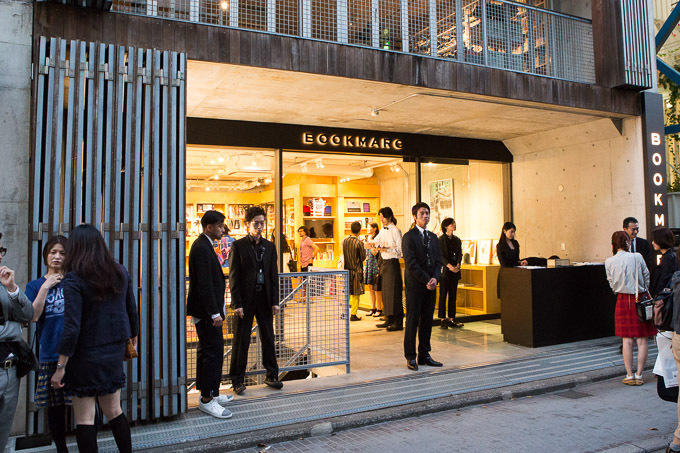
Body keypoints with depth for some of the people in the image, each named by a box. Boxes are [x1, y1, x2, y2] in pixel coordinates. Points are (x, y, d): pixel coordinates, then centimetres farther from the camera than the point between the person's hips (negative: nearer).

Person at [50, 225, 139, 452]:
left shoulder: (73, 279, -15)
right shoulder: (121, 272, 1)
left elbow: (72, 328, -18)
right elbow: (132, 311, 8)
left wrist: (61, 367, -12)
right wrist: (133, 340, 23)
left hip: (86, 357, -5)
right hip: (115, 354, 5)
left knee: (84, 418, 7)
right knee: (114, 411, 19)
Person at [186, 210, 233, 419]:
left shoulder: (203, 245, 14)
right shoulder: (202, 247, -18)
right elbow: (205, 284, -23)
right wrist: (214, 312, -23)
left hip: (204, 311, 11)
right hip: (206, 310, -11)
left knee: (207, 351, 17)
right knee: (214, 352, -6)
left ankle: (210, 393, 28)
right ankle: (207, 399, 3)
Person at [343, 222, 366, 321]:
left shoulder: (345, 241, 1)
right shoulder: (359, 243, -16)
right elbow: (363, 257, -9)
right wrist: (364, 249, 6)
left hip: (347, 270, 5)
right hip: (356, 270, -5)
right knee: (356, 294, 4)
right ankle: (353, 315, 5)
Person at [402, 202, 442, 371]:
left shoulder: (433, 237, 15)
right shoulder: (409, 236, -6)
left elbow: (438, 260, 11)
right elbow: (411, 263, -12)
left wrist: (435, 278, -7)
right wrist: (426, 280, -15)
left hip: (431, 285, 6)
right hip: (415, 285, -6)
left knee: (427, 321, 10)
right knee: (412, 321, 0)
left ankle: (424, 355, 19)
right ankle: (411, 357, 8)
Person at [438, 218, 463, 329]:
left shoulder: (457, 240, 13)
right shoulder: (441, 239, -4)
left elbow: (460, 254, 8)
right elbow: (441, 256, -10)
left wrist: (457, 265, -9)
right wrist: (449, 266, -20)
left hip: (455, 271, 5)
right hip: (445, 270, -5)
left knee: (453, 295, 7)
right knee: (443, 295, -2)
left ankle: (451, 319, 13)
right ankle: (443, 319, 3)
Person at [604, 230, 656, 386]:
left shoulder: (609, 262, -3)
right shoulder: (637, 257, -8)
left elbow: (612, 284, 5)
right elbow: (646, 278, 2)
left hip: (622, 301, 2)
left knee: (627, 340, 8)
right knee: (642, 339, 7)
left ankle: (629, 376, 11)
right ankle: (639, 375, 10)